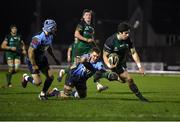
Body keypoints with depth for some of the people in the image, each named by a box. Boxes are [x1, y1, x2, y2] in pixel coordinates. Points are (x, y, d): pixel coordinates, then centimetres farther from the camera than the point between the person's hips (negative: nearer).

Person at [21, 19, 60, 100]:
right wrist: (34, 65, -25)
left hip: (41, 59, 8)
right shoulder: (38, 38, -31)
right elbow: (30, 52, -27)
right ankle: (26, 78, 18)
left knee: (50, 77, 1)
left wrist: (54, 58, 18)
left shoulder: (50, 37, -4)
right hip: (33, 60, -8)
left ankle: (43, 94, 20)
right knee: (38, 82, -13)